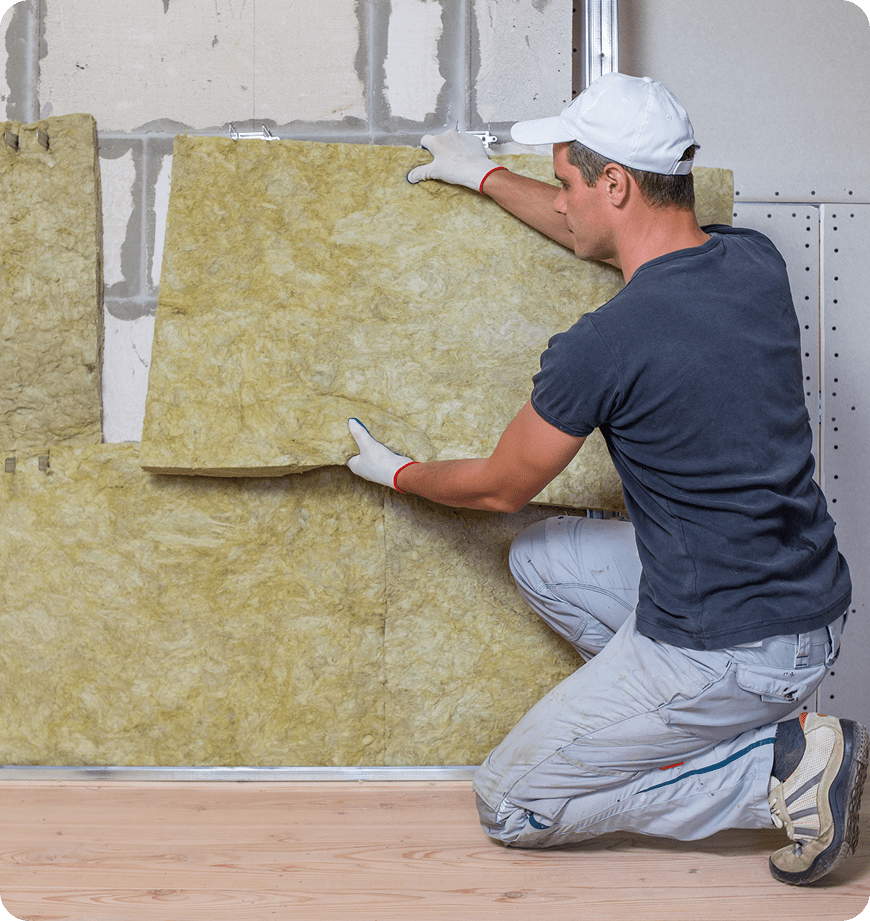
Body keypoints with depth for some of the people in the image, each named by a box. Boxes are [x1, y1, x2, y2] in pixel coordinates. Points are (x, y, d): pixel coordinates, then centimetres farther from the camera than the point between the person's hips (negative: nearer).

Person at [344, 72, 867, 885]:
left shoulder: (601, 346, -23)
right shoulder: (756, 262, -1)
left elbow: (499, 487, -4)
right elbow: (622, 237, 21)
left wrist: (397, 473, 17)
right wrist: (486, 178, 31)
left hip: (729, 650, -8)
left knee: (510, 807, 9)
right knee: (539, 558, 23)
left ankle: (777, 768, -2)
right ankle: (742, 721, 13)